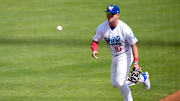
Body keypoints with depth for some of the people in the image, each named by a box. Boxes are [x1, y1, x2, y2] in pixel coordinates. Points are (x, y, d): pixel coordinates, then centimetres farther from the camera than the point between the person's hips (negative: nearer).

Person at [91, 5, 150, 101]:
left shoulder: (124, 29, -24)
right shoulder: (102, 27, -11)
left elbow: (133, 45, -19)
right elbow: (95, 41, 0)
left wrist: (135, 62, -27)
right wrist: (94, 50, -24)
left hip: (125, 56, -7)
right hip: (115, 58, 7)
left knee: (120, 83, -17)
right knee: (115, 84, 14)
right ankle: (142, 78, 30)